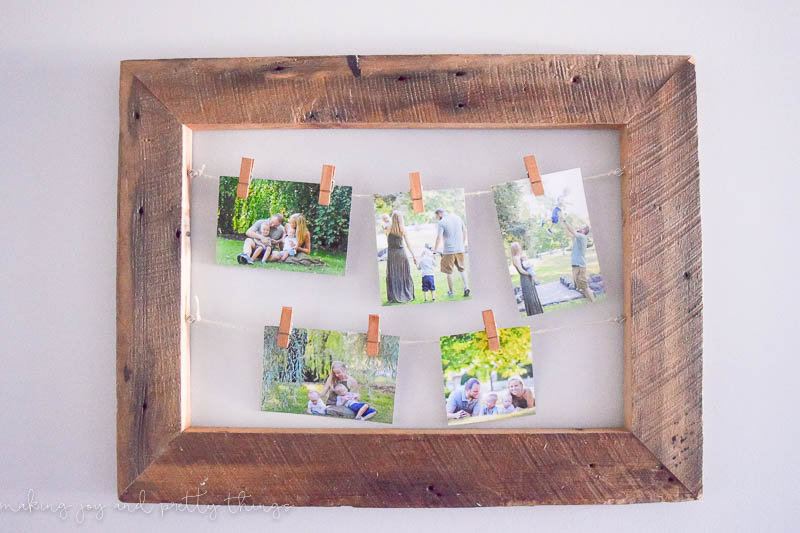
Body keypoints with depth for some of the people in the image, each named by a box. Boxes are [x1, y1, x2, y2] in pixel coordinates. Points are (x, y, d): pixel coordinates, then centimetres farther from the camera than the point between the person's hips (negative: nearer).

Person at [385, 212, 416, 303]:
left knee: (392, 276, 5)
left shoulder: (389, 229, -6)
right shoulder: (403, 229, -3)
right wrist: (414, 256, 2)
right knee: (404, 275, 12)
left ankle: (394, 297, 4)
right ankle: (407, 295, 17)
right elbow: (408, 244, -2)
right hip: (401, 252, 1)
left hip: (391, 254, -1)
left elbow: (387, 241, 5)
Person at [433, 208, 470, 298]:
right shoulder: (458, 218, 9)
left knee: (449, 271, 7)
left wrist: (435, 249, -6)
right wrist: (464, 242, 28)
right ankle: (466, 287, 3)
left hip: (448, 250, -5)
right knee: (461, 269, 16)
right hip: (460, 249, 5)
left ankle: (450, 292, 12)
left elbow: (439, 237, -16)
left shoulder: (441, 223, -10)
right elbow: (465, 231, 16)